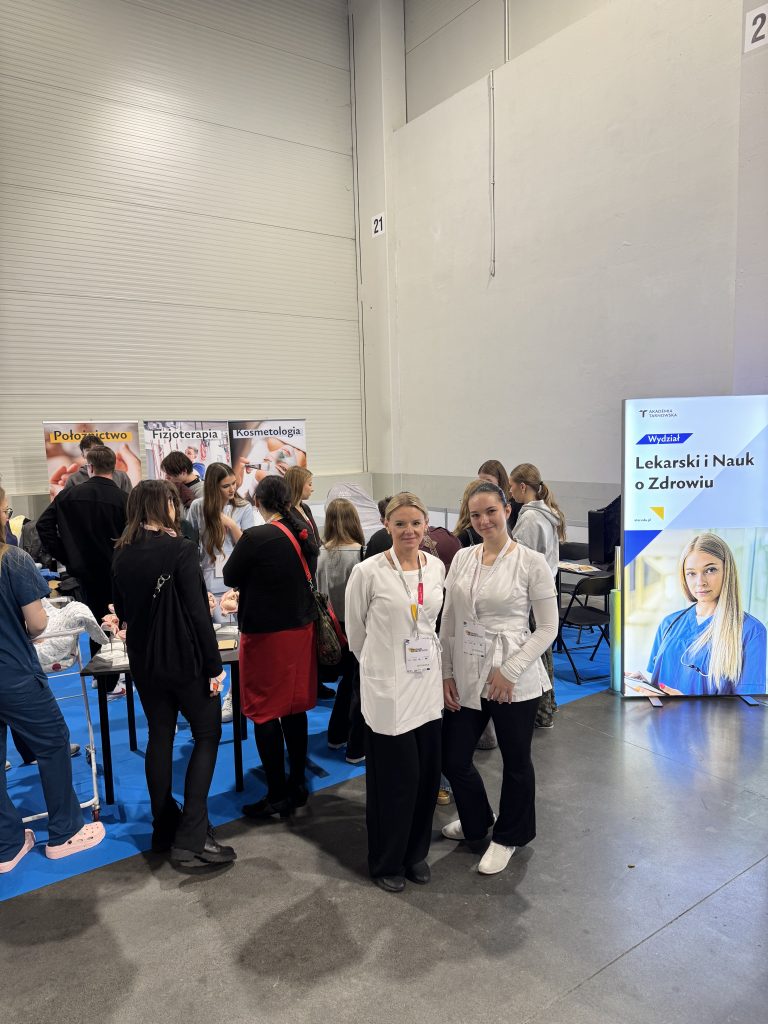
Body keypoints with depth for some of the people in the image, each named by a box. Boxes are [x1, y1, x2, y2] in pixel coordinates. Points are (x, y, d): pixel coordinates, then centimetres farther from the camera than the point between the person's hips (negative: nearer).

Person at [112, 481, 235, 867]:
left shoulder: (122, 554, 1)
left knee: (159, 737, 16)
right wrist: (214, 665, -13)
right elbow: (198, 613, -19)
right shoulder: (179, 548, -17)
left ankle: (165, 831, 26)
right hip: (185, 659, -6)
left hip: (144, 660, 6)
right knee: (207, 735, 7)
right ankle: (191, 838, 2)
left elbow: (122, 611, 11)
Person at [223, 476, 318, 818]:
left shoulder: (255, 537, -19)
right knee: (295, 708, 16)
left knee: (265, 714, 5)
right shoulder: (304, 533, 0)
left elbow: (230, 577, -5)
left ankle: (278, 796, 13)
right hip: (301, 628, 7)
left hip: (266, 633, -6)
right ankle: (298, 785, 27)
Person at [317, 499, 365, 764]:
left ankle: (337, 736, 36)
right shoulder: (360, 554, -20)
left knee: (348, 678, 24)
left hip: (334, 627, 5)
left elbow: (317, 592, 1)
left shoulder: (322, 553, -7)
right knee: (360, 685, 8)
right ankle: (357, 749, 15)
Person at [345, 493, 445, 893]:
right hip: (388, 688, -5)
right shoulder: (368, 571, -13)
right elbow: (355, 628, -1)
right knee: (395, 778, 5)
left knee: (427, 774, 13)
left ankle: (416, 852, 35)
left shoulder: (436, 567, 2)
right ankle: (386, 862, 28)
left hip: (427, 685, 5)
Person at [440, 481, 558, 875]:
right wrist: (446, 672, 4)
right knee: (452, 758, 11)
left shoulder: (531, 562, -10)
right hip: (466, 677, 4)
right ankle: (477, 821, 42)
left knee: (516, 762, 14)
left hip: (513, 680, -4)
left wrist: (509, 671, -14)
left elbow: (548, 627, -8)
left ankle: (508, 837, 39)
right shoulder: (463, 558, 3)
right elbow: (448, 622, 8)